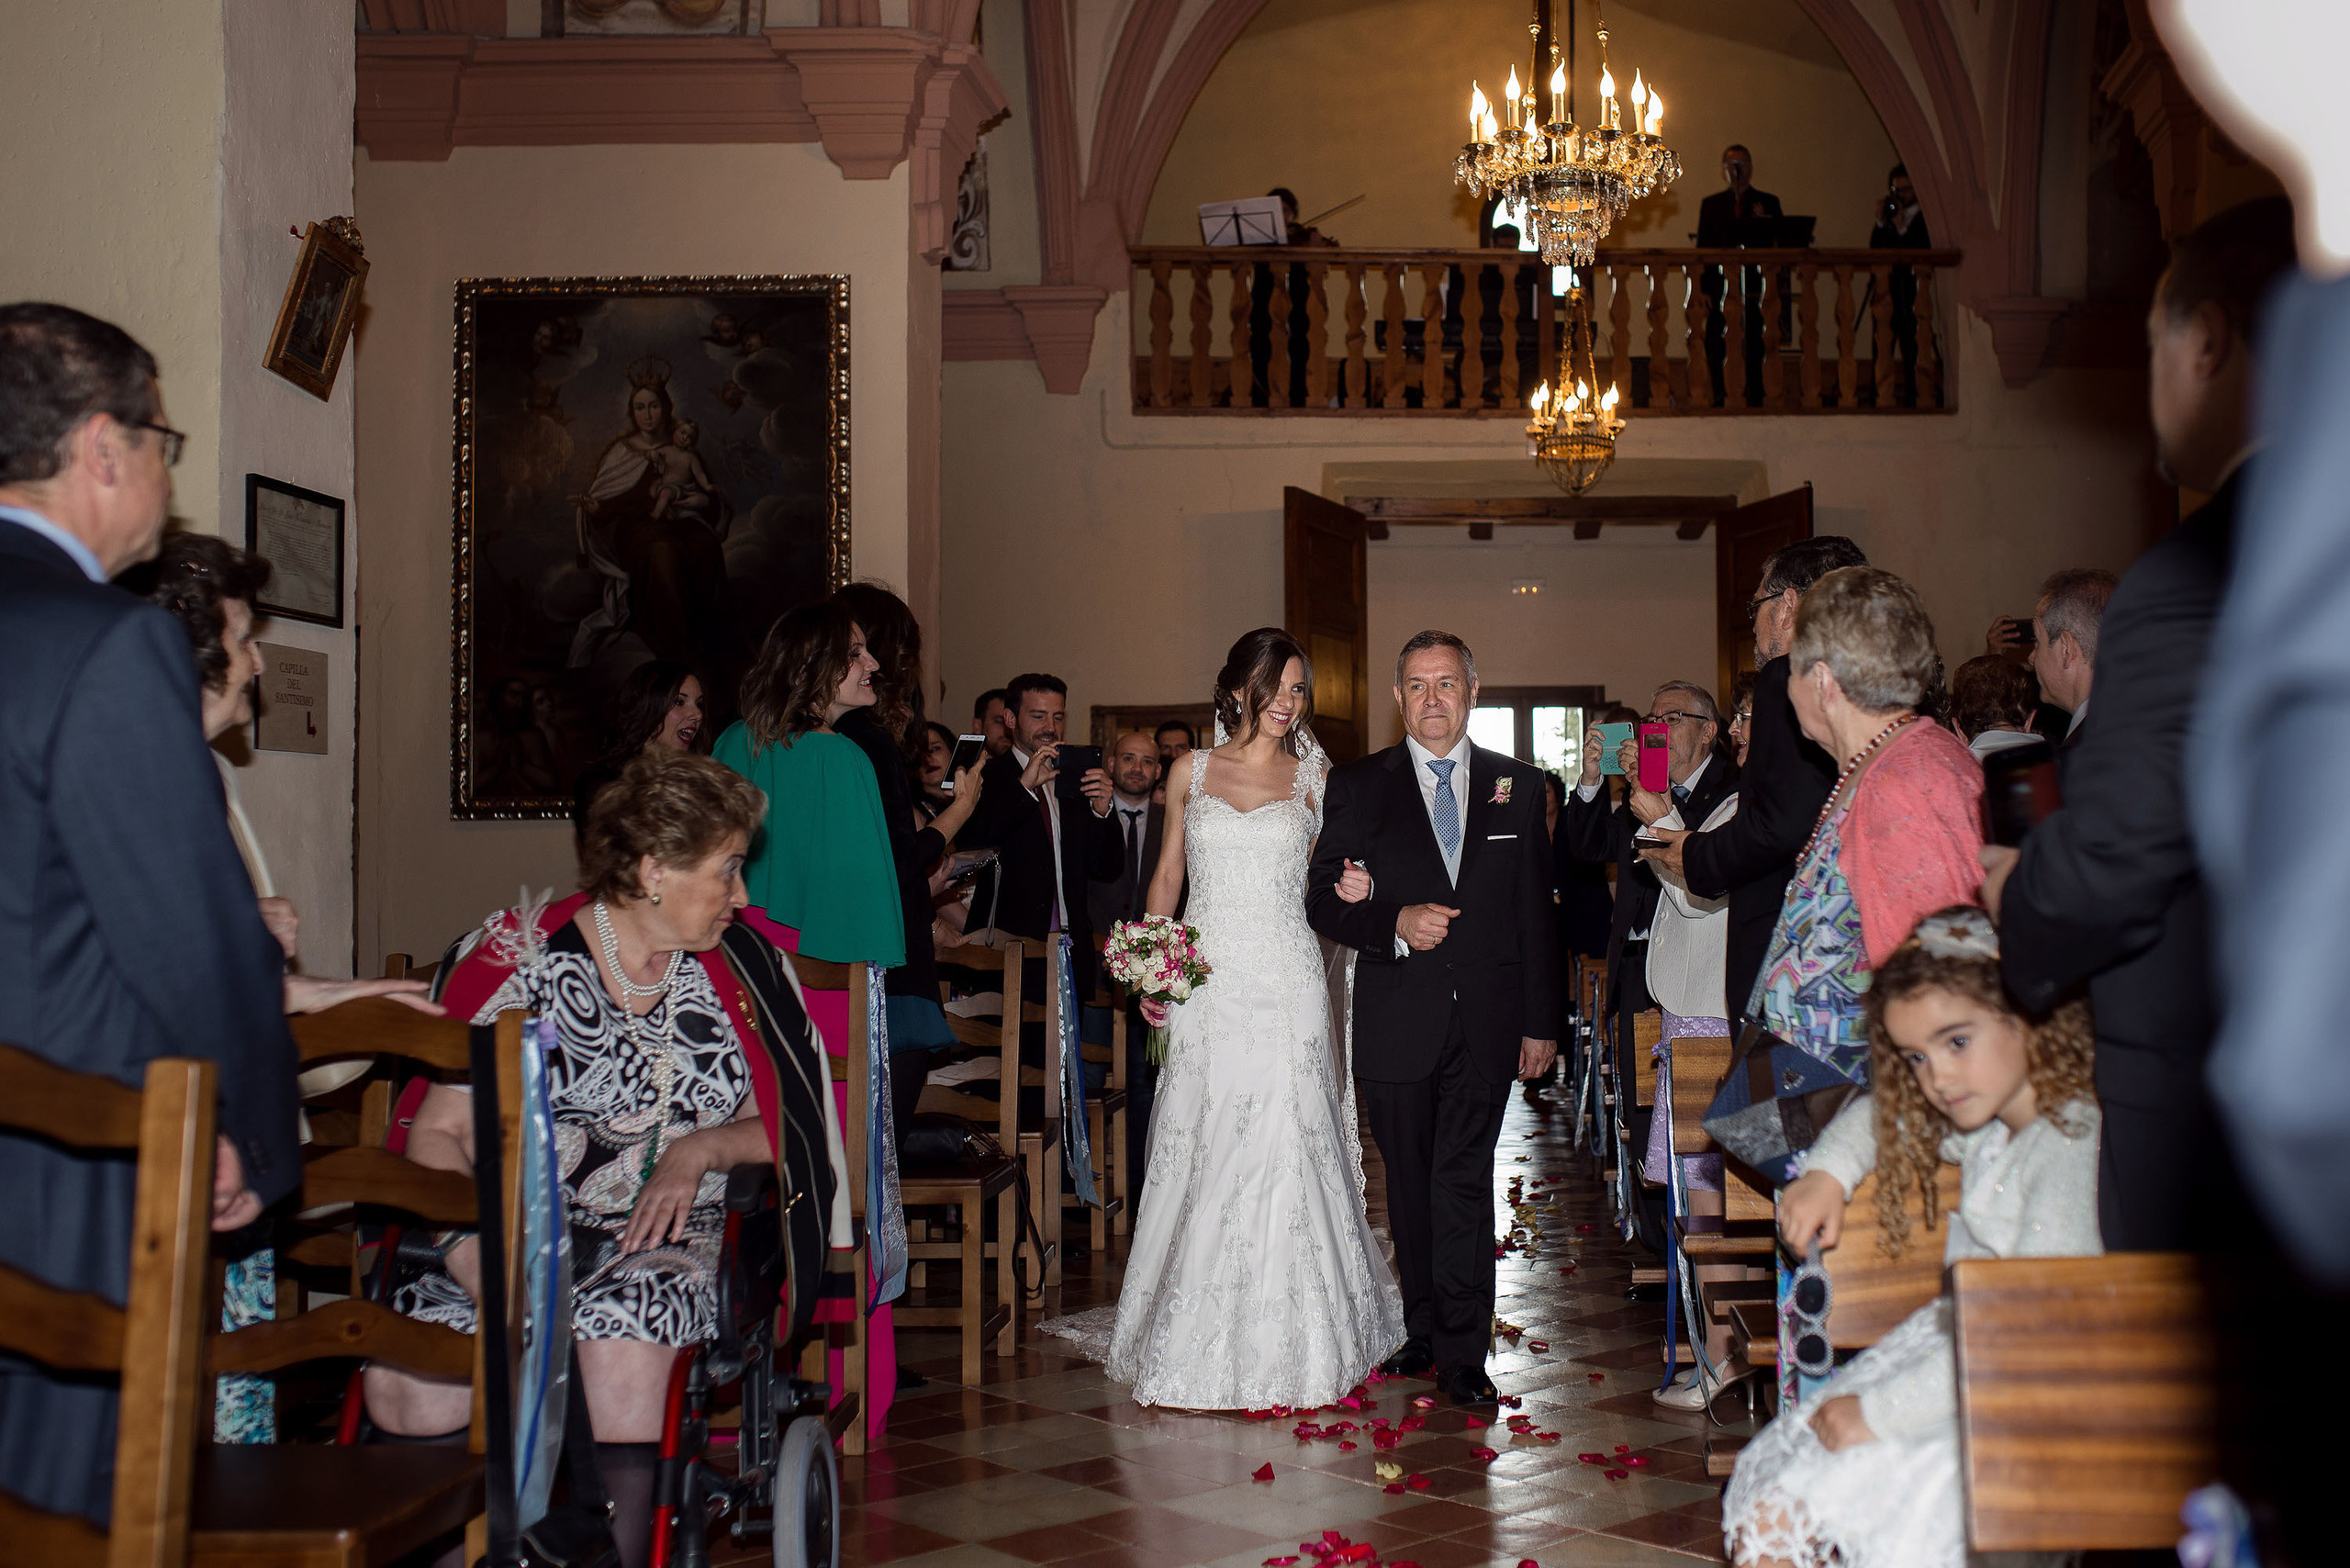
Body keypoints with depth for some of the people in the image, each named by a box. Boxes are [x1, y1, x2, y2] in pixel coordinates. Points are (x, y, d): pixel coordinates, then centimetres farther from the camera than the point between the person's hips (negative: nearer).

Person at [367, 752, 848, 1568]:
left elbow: (780, 1129, 13)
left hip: (664, 1242, 1)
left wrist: (705, 1147, -9)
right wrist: (472, 1241, -17)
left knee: (621, 1353, -34)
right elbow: (438, 1132, 1)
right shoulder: (521, 958, 2)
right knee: (405, 1391, -28)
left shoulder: (742, 968, 9)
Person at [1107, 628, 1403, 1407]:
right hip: (1207, 985, 1)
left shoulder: (1314, 776, 7)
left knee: (1284, 1153, -4)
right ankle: (1201, 1341, 13)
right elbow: (1167, 877, 14)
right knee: (1203, 1154, 1)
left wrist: (1354, 890, -10)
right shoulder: (1192, 773, 9)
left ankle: (1289, 1343, 8)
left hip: (1287, 984, -1)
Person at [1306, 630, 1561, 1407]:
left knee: (1464, 1181, -3)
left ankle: (1462, 1353, 2)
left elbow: (1537, 912, 8)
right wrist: (1395, 924, -18)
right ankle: (1423, 1328, 23)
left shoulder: (1518, 786, 8)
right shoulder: (1357, 786, 4)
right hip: (1396, 1017, 0)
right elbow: (1324, 901, 1)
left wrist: (1542, 1022, 6)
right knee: (1408, 1182, 9)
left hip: (1487, 1021, 0)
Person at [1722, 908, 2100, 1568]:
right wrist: (1829, 1170, 10)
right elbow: (1878, 1117, 32)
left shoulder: (2071, 1144, -20)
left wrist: (1878, 1413, -21)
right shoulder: (1984, 1125, 8)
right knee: (1766, 1511, -2)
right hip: (1948, 1354, 9)